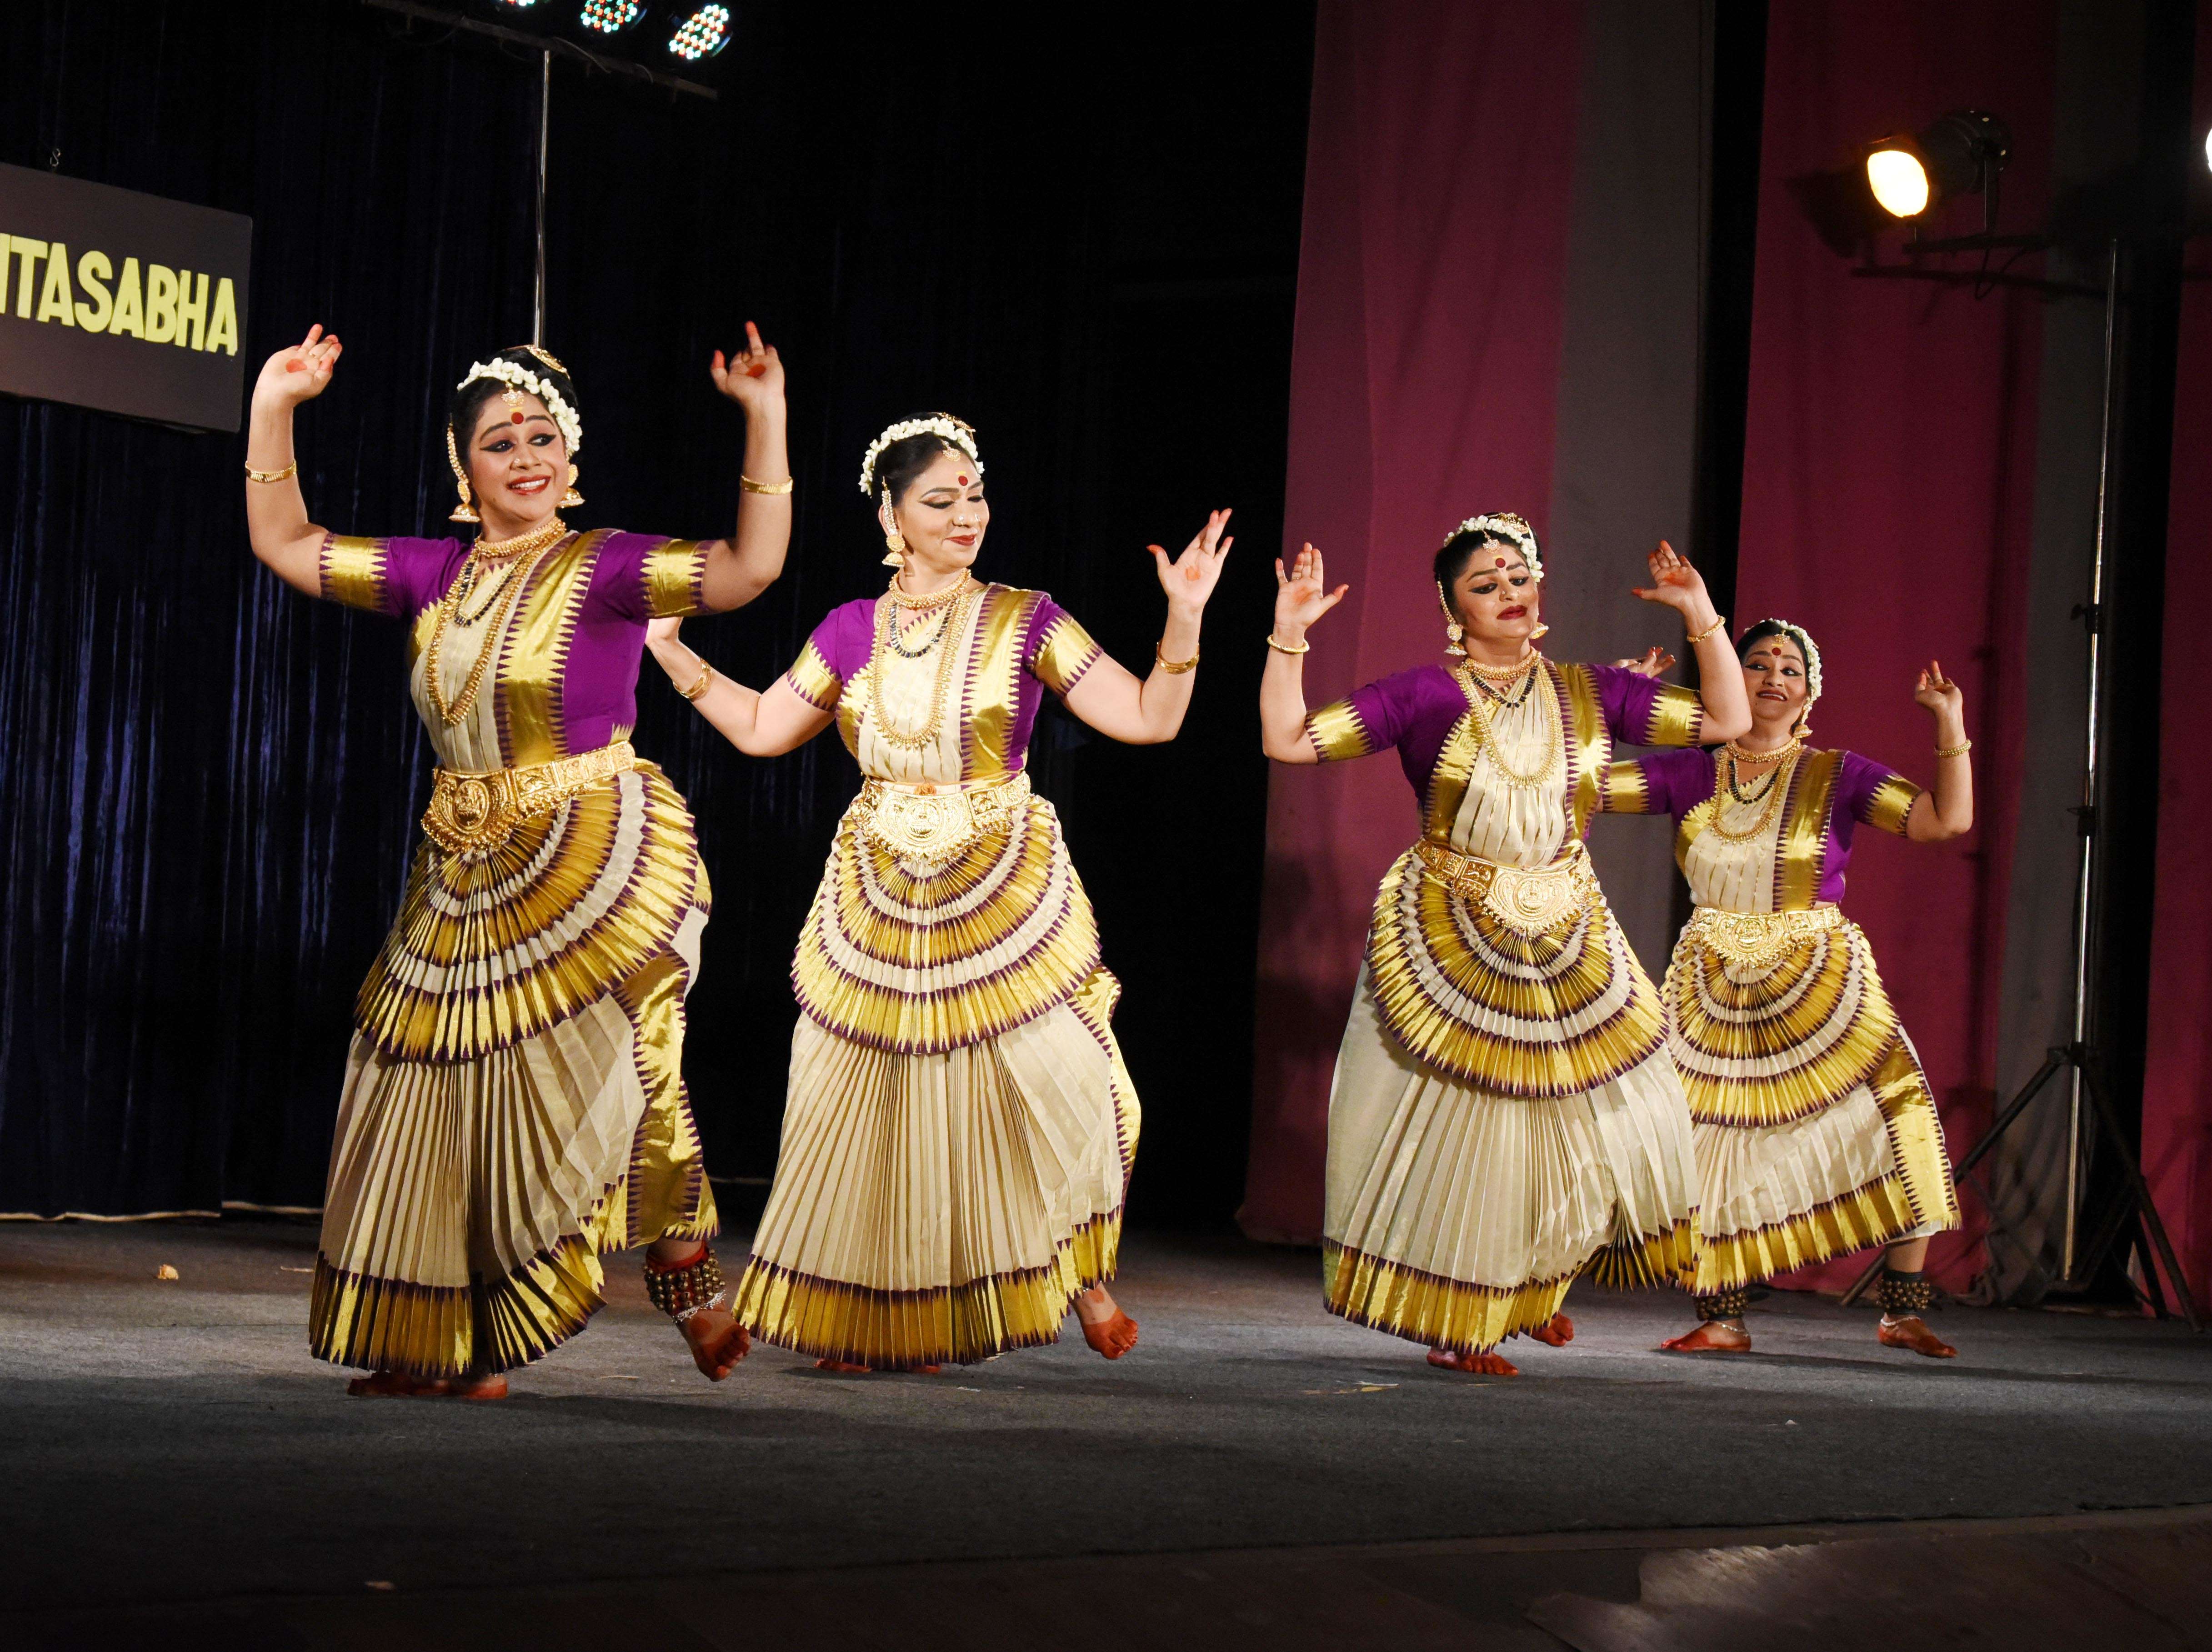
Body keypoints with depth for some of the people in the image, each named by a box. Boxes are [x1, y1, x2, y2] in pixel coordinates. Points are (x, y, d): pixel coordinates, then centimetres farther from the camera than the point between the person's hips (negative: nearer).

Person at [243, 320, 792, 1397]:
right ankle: (451, 1349, 14)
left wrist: (766, 424, -27)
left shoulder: (606, 570, -5)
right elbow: (285, 545, 16)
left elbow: (751, 567, -19)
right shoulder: (434, 577, 11)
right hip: (467, 881, 6)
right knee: (448, 1095, 6)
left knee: (606, 1074, -18)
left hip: (596, 865, -6)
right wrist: (273, 411, 7)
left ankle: (686, 1270, 3)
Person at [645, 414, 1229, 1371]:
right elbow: (761, 729, 15)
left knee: (1041, 1084, -8)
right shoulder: (852, 632, 6)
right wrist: (669, 649, 13)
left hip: (1004, 898, -2)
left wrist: (1184, 617, -18)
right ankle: (880, 1323, 12)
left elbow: (1148, 719, -5)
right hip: (880, 901, 2)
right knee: (872, 1107, 1)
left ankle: (1084, 1274, 16)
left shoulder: (1024, 622, -1)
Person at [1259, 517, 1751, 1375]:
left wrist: (1703, 619, -3)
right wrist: (1289, 637, -20)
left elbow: (1729, 721, 6)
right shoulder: (1424, 696, -6)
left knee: (1609, 1122, 5)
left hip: (1567, 945, 4)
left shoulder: (1590, 693, 5)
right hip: (1447, 942, -4)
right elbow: (1287, 740, -11)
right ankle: (1452, 1325, 14)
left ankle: (1541, 1283, 29)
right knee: (1453, 1132, -1)